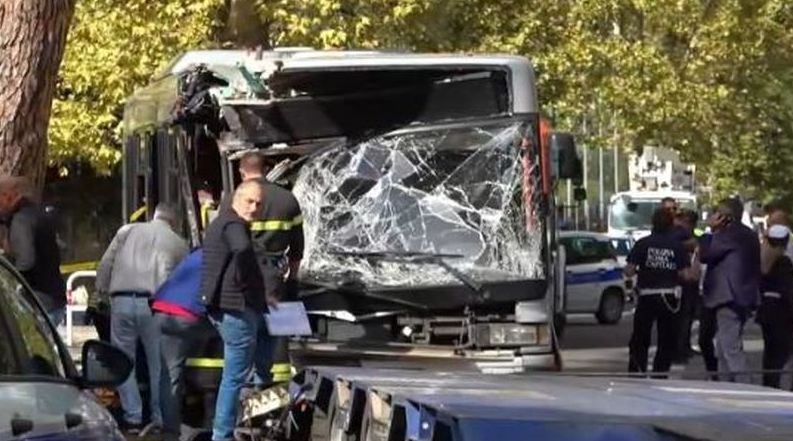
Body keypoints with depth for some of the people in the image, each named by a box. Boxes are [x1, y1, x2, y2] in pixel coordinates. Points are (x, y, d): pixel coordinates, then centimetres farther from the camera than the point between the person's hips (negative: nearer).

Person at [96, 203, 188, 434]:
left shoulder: (127, 231, 16)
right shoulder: (178, 244, 14)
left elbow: (105, 265, 10)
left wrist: (101, 291, 17)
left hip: (121, 301, 1)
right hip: (153, 305, -1)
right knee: (158, 364, 9)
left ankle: (132, 418, 4)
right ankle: (160, 419, 11)